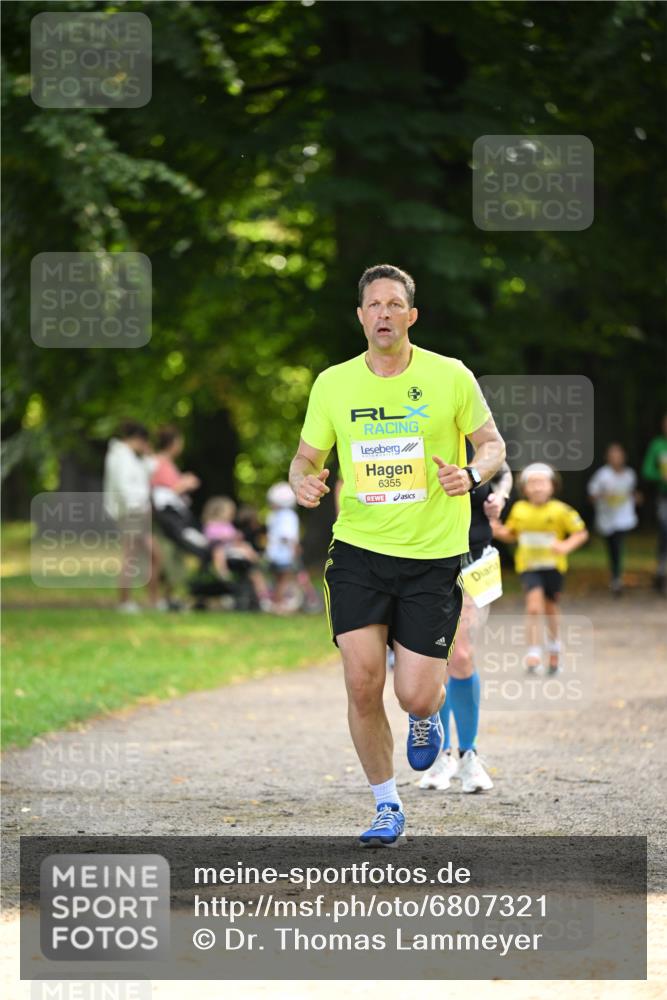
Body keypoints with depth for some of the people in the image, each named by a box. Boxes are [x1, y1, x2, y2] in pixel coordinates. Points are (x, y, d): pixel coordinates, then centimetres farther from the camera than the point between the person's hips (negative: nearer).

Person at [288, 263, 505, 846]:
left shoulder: (451, 377, -4)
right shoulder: (333, 384, 2)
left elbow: (493, 444, 5)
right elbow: (307, 457, 12)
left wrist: (471, 474, -17)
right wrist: (304, 481, -12)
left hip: (433, 557, -2)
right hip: (359, 552, 2)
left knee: (415, 694, -7)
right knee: (363, 684, -7)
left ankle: (427, 713, 34)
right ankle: (388, 807, 12)